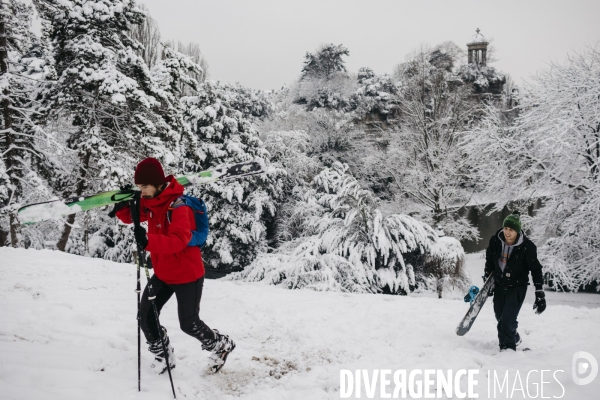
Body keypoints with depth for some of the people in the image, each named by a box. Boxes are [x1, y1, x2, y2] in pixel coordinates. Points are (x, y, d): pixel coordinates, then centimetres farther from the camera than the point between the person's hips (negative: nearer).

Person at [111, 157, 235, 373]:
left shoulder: (178, 205, -27)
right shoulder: (149, 201, -3)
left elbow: (179, 240, -38)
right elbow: (131, 217, 8)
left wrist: (148, 240, -51)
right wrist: (122, 207, -15)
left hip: (187, 274, -7)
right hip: (162, 273, 8)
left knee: (189, 324, 4)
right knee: (145, 316, 6)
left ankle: (221, 345, 31)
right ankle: (163, 355, 28)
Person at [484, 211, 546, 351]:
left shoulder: (527, 247, -20)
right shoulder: (495, 241, -10)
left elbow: (536, 270, -13)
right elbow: (489, 262, 8)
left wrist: (540, 296, -14)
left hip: (517, 287, -5)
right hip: (499, 285, 5)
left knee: (507, 321, -13)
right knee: (501, 319, 16)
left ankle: (508, 348, 6)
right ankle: (514, 339, 43)